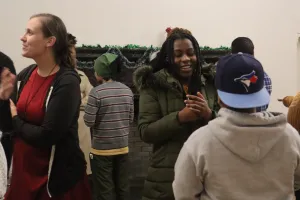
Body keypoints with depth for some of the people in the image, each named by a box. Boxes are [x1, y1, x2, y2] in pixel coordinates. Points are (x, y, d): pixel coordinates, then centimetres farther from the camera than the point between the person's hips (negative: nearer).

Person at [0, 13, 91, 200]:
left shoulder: (66, 82, -19)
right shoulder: (25, 75, 0)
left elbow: (46, 136, -25)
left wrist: (17, 120, -9)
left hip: (57, 177, -6)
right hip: (23, 170, 6)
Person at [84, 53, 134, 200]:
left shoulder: (97, 92, -16)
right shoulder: (127, 91, 1)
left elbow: (89, 121, -15)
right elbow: (130, 119, 7)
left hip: (102, 149, -5)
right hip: (122, 147, 5)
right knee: (122, 188, 16)